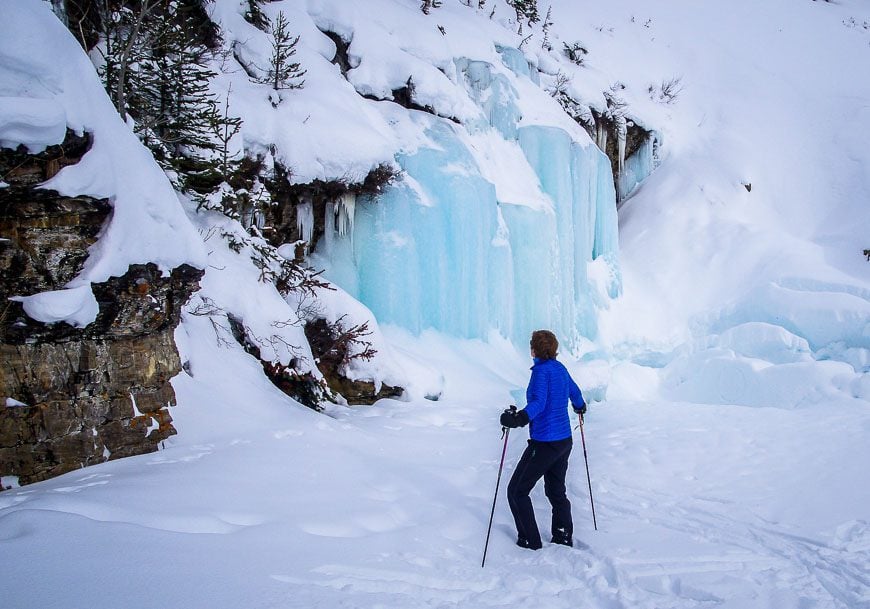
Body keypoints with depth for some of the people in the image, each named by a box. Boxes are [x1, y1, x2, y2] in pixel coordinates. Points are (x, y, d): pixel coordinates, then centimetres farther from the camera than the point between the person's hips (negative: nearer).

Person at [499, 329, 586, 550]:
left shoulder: (541, 370, -15)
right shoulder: (560, 368, 9)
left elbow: (539, 402, -30)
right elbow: (575, 393, 26)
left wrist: (520, 418, -46)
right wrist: (580, 407, 48)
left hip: (544, 443, -9)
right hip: (564, 441, 9)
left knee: (517, 491, 2)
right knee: (556, 492, 20)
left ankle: (530, 544, 3)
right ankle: (563, 540, 26)